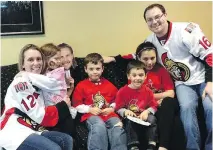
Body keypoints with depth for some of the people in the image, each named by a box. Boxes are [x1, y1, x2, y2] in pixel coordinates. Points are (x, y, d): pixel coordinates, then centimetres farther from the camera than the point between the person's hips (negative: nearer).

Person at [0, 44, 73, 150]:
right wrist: (63, 106, -4)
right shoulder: (21, 82, -12)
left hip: (32, 129, 8)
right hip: (14, 133, -8)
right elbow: (39, 115, -16)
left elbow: (43, 112, 9)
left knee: (67, 140, -1)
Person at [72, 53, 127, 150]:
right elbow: (77, 105, 6)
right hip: (91, 115, -3)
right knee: (99, 126, -36)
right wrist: (90, 109, -8)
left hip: (109, 114, 3)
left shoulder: (109, 85, 18)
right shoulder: (81, 86, 9)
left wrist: (111, 108, 1)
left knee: (118, 126, -28)